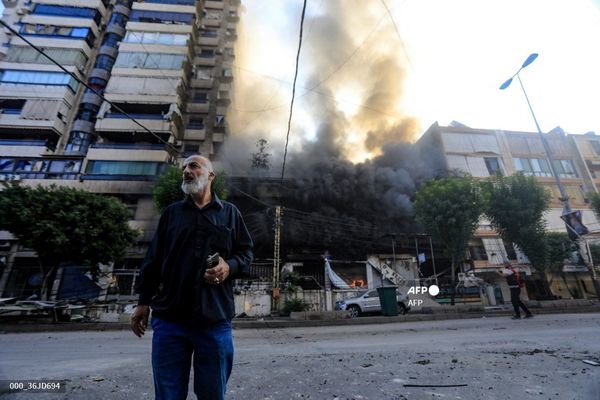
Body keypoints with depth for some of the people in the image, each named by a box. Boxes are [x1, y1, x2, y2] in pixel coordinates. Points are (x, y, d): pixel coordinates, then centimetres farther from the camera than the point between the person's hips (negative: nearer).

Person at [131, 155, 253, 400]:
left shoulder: (230, 213, 9)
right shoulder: (171, 212, 13)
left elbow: (246, 252, 9)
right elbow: (153, 259, 12)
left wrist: (230, 266, -11)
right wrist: (143, 301, 8)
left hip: (215, 319, -1)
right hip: (169, 318, 1)